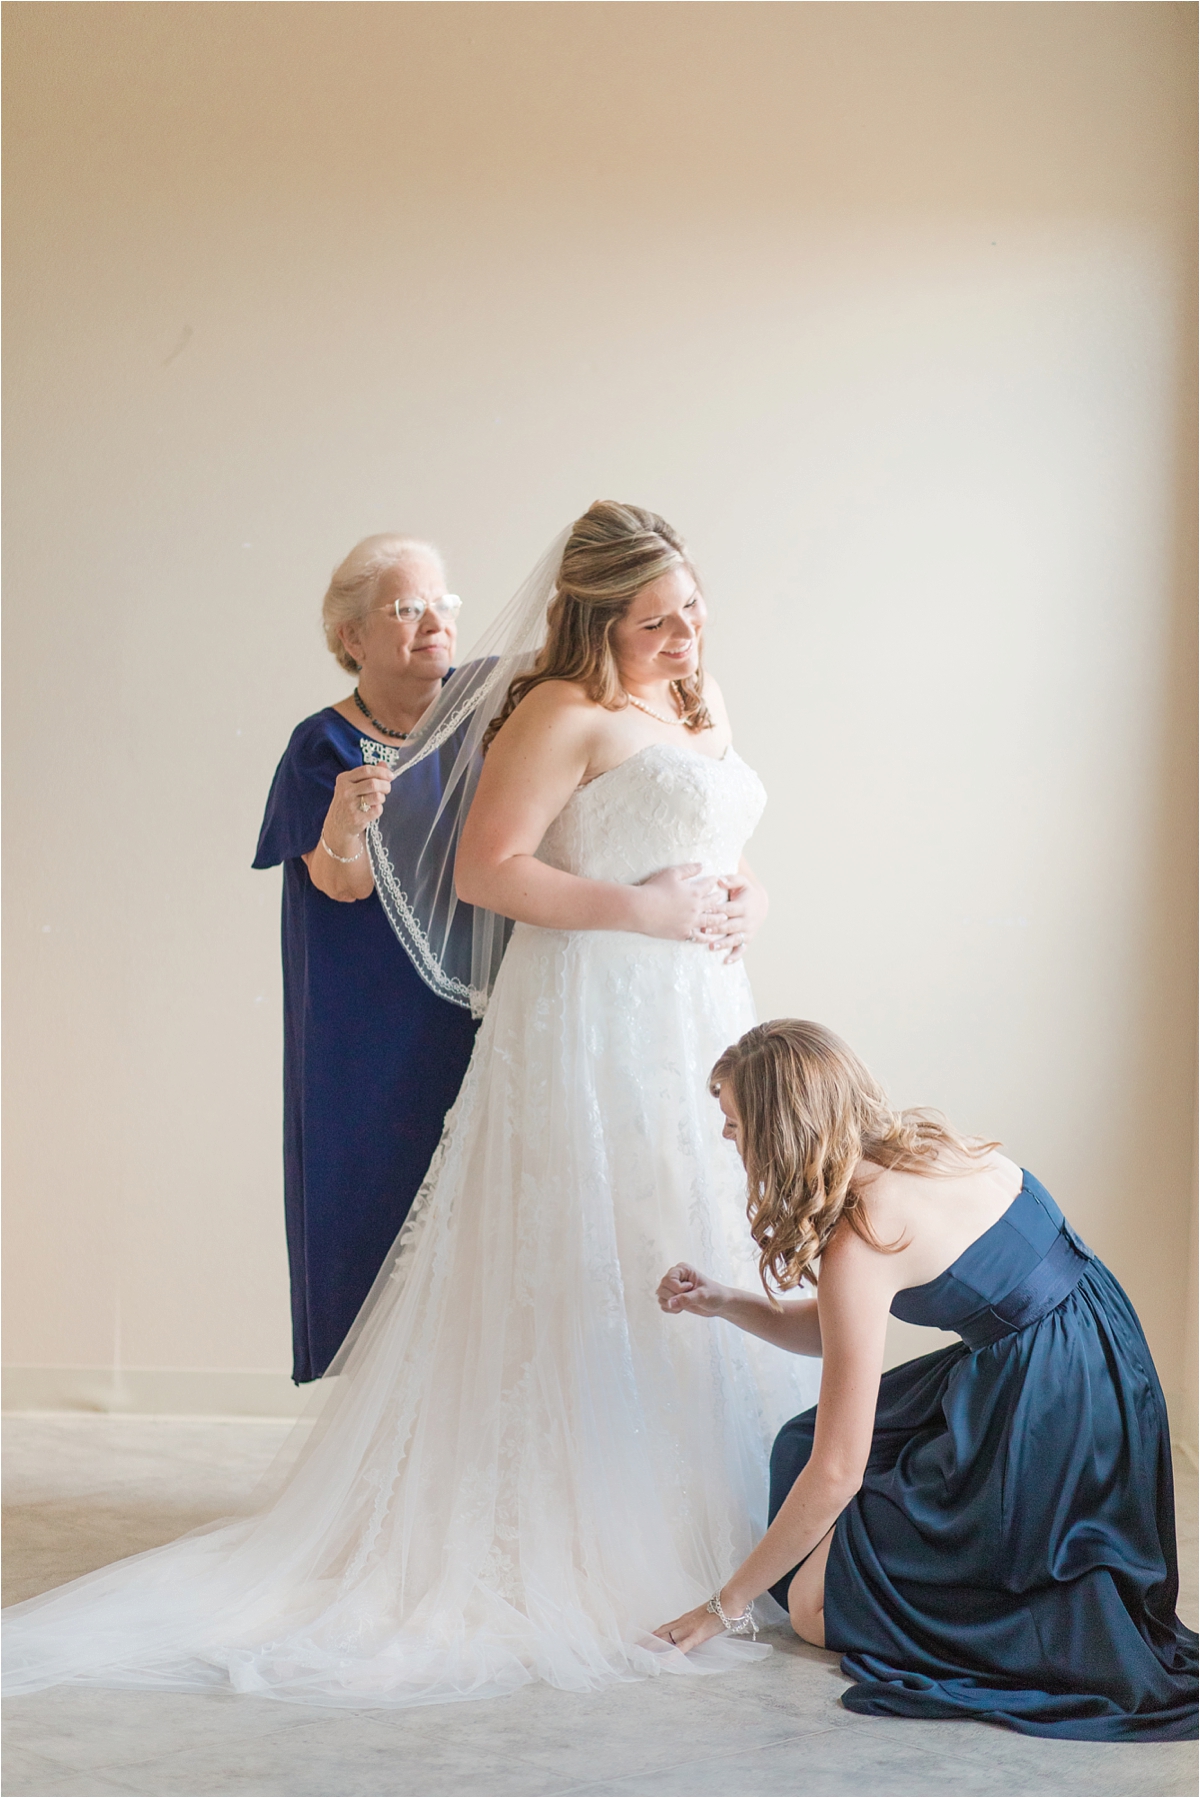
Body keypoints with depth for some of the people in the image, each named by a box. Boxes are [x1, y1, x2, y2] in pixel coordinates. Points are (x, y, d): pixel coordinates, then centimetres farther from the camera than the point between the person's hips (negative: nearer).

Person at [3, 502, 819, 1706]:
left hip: (697, 1022, 9)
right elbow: (486, 868, -18)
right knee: (586, 1269, -6)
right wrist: (643, 908, -20)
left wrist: (737, 905, 3)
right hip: (590, 1026, -9)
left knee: (698, 1266, 11)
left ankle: (707, 1517, 20)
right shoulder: (563, 712, -11)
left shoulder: (703, 714, 16)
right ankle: (576, 1535, 1)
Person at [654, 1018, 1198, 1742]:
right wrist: (723, 1302, 5)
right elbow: (837, 1333, 18)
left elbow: (837, 1474, -19)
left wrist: (728, 1603, -9)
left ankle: (1068, 1625, -6)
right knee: (803, 1441, 18)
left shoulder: (862, 1241, -21)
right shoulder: (924, 1144, 3)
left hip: (1048, 1431, -9)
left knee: (815, 1605, -1)